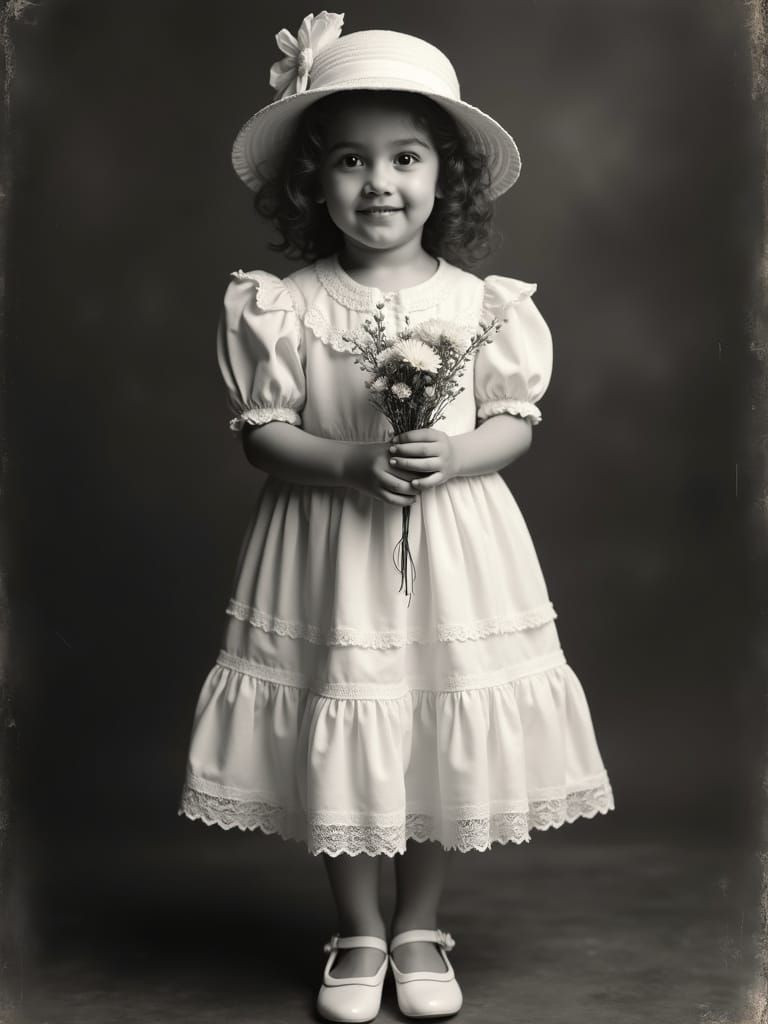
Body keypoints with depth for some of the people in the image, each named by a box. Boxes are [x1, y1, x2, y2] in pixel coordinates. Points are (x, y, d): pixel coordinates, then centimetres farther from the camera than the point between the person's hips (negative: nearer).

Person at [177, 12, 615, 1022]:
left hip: (454, 548, 1)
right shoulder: (283, 305, -5)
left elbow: (515, 423, 2)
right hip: (329, 557, 0)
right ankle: (359, 934, 29)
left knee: (444, 746, 8)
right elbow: (260, 431, -4)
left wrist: (453, 458, -19)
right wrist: (352, 464, -20)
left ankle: (419, 928, 30)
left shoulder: (481, 302, -2)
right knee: (338, 748, 7)